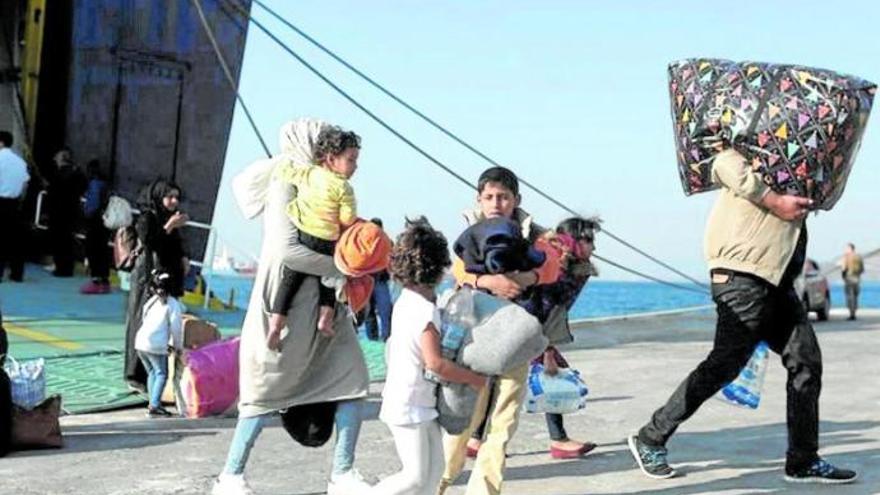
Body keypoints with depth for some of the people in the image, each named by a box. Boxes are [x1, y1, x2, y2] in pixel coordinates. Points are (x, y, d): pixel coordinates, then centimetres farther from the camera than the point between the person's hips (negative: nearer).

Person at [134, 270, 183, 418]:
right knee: (161, 374, 1)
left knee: (152, 373, 19)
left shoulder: (151, 301, 18)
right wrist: (178, 346, 11)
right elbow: (176, 328, -4)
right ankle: (154, 406, -9)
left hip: (140, 341, 6)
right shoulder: (173, 304, -1)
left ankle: (154, 404, 15)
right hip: (156, 344, -6)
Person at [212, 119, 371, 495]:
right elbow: (286, 249, -24)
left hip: (323, 302, 8)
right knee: (267, 391, 1)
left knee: (352, 382, 2)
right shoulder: (285, 185, -14)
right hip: (287, 302, -8)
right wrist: (341, 268, -18)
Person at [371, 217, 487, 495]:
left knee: (435, 467, 10)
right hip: (409, 406, -9)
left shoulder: (406, 300, 8)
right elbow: (435, 362, -25)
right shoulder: (426, 310, -21)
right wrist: (475, 380, -14)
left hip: (422, 402, 9)